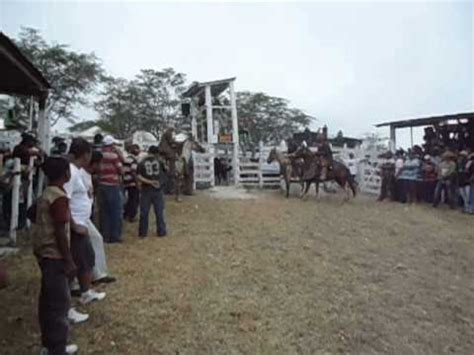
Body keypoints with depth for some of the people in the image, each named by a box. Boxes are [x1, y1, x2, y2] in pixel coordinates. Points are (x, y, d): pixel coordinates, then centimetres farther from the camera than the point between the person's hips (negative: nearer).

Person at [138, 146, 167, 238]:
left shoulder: (142, 163, -1)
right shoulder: (159, 161, 1)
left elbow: (139, 177, -12)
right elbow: (164, 172, 11)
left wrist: (149, 182, -12)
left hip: (146, 190, 0)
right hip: (158, 189, 0)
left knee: (144, 212, 8)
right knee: (159, 212, 8)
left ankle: (143, 232, 13)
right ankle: (161, 231, 14)